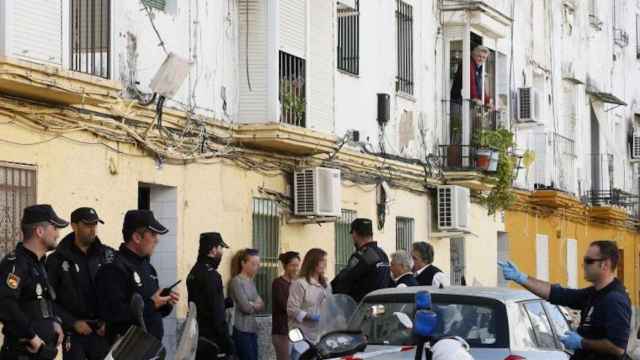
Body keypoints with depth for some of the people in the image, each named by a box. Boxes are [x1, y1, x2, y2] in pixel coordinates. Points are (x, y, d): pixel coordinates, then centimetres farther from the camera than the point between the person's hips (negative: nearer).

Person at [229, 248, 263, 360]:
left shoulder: (251, 282, 14)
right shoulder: (237, 281, -10)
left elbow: (261, 305, 10)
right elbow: (245, 307, -15)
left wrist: (252, 305, -9)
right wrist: (256, 305, 3)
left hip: (252, 329, 7)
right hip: (241, 330, -7)